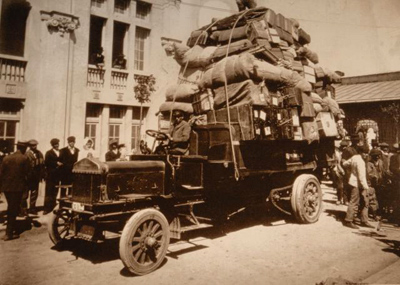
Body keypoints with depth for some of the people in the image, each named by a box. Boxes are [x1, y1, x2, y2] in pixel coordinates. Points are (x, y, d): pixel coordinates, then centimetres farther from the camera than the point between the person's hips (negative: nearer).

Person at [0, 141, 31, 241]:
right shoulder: (24, 158, -10)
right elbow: (27, 173, -8)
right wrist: (27, 185, 6)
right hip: (18, 187, -4)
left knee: (11, 208, 18)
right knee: (13, 209, 3)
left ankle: (13, 229, 29)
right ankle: (9, 233, 3)